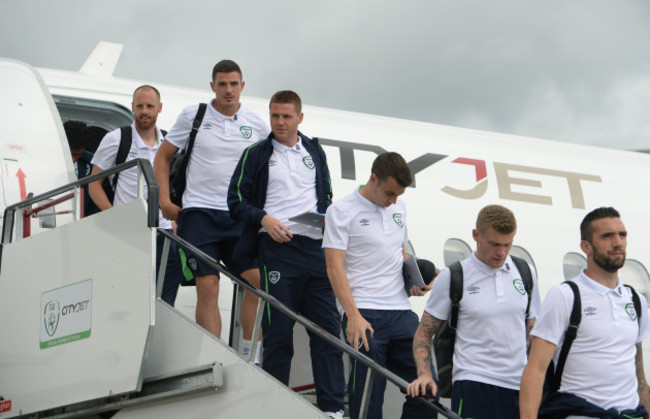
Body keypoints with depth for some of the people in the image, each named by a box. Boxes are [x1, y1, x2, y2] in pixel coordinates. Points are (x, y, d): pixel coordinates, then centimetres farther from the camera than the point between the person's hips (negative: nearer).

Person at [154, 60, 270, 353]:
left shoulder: (256, 124, 8)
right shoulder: (193, 115, 4)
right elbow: (162, 156, 11)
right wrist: (165, 200, -1)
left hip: (239, 216, 2)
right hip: (199, 212, -2)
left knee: (257, 280, -9)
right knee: (208, 286, -9)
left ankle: (250, 354, 3)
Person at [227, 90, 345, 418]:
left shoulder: (315, 152, 19)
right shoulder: (256, 154, 8)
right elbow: (236, 201, 4)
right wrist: (263, 219, -12)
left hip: (316, 247, 3)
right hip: (277, 247, -3)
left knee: (327, 329, -1)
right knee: (278, 333, -2)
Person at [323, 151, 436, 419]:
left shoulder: (399, 207, 17)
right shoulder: (342, 210, -3)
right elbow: (334, 266, -9)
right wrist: (353, 316, -18)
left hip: (401, 311, 6)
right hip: (363, 314, -6)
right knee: (367, 397, -7)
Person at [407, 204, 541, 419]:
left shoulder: (526, 273, 11)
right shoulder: (452, 277, -1)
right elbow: (424, 332, 3)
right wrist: (424, 374, -13)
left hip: (519, 385, 4)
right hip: (473, 383, -4)